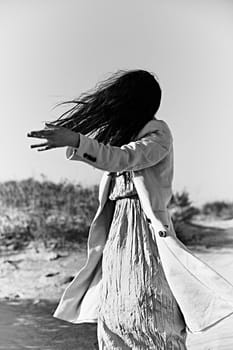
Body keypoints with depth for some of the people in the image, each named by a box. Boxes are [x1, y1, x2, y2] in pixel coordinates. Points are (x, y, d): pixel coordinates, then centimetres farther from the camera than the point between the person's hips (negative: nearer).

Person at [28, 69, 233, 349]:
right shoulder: (122, 135, 18)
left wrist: (76, 141, -30)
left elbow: (123, 158, -21)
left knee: (149, 317, -11)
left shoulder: (158, 133, -5)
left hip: (144, 230, -7)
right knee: (112, 316, 4)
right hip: (116, 232, 7)